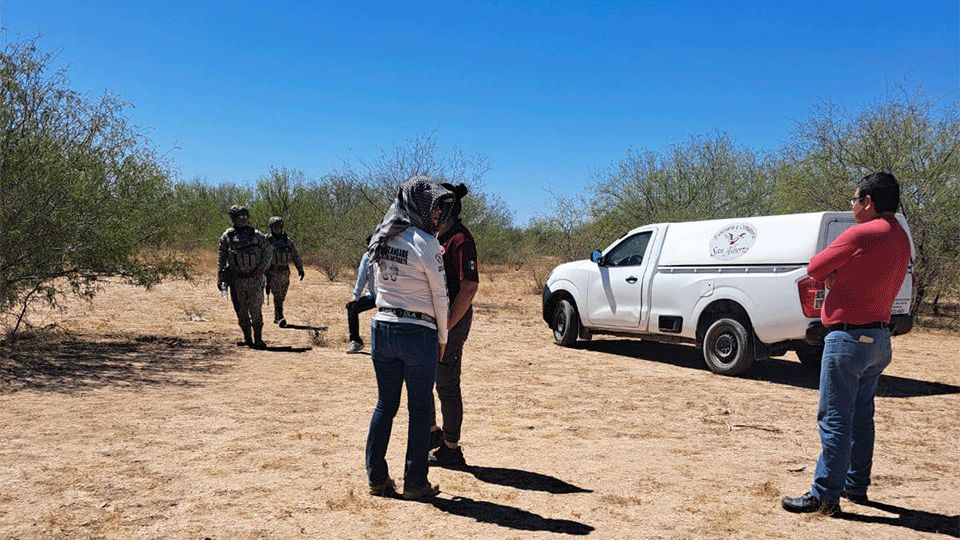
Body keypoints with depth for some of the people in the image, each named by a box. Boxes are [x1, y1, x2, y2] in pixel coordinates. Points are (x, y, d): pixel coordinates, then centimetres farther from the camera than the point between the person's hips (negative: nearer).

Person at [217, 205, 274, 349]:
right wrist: (219, 278, -1)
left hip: (254, 279, -2)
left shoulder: (256, 235, 0)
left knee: (256, 310, -5)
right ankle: (247, 338, 20)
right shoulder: (227, 236, 2)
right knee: (241, 311, 8)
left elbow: (269, 252, 5)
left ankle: (258, 339, 3)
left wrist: (262, 268, -7)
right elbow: (221, 257, 5)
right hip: (236, 279, 2)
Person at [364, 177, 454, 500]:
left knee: (385, 404, 15)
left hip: (382, 328, 6)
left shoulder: (381, 239, 6)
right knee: (420, 410, 6)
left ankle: (376, 477, 22)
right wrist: (442, 338, 2)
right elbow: (440, 296, -9)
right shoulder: (425, 243, -13)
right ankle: (415, 483, 14)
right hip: (418, 333, -6)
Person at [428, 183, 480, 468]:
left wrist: (446, 326, -21)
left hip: (452, 319, -9)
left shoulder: (460, 239, -16)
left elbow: (470, 287, -21)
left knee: (447, 385, 0)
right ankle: (433, 431, 34)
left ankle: (451, 450, 14)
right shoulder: (441, 236, 13)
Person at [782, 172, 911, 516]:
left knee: (835, 418, -6)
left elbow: (815, 268, -12)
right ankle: (856, 485, 27)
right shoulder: (901, 238, 11)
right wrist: (838, 275, 1)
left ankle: (825, 496, -3)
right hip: (879, 336, 9)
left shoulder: (862, 234, -17)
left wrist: (831, 274, 7)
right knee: (861, 416, 18)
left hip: (849, 337, -9)